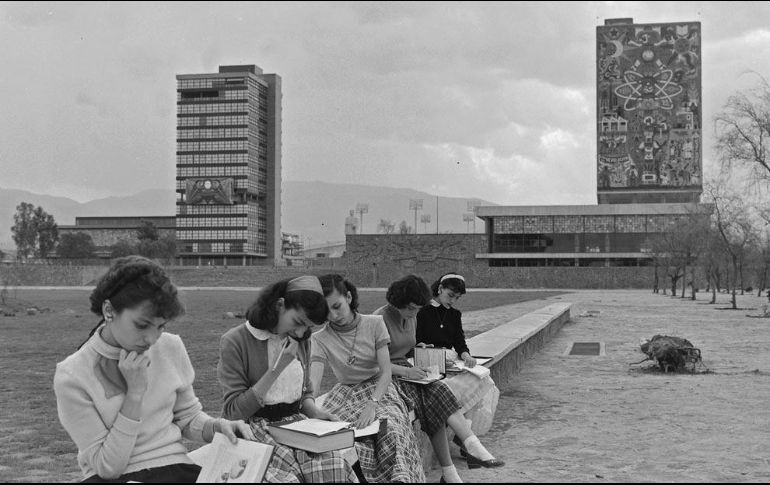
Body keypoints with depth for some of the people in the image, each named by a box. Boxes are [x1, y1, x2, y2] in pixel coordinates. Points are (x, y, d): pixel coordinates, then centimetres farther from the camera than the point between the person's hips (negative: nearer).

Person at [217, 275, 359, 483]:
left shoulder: (301, 340, 11)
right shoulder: (235, 341, -10)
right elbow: (234, 411, -13)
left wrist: (314, 411, 0)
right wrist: (277, 368, -17)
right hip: (254, 426, -5)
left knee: (335, 466, -26)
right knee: (291, 473, -34)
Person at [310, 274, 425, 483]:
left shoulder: (374, 324, -5)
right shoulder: (320, 339, -4)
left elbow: (386, 372, -11)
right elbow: (313, 382, -17)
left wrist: (372, 404, -29)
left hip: (379, 390, -1)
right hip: (346, 394, 1)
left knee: (391, 426, -35)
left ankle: (401, 476, -26)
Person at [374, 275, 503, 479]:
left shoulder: (411, 318, 13)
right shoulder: (381, 318, -13)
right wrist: (405, 371, -23)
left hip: (407, 370, 7)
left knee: (438, 390, -23)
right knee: (432, 404, -26)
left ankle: (473, 447, -31)